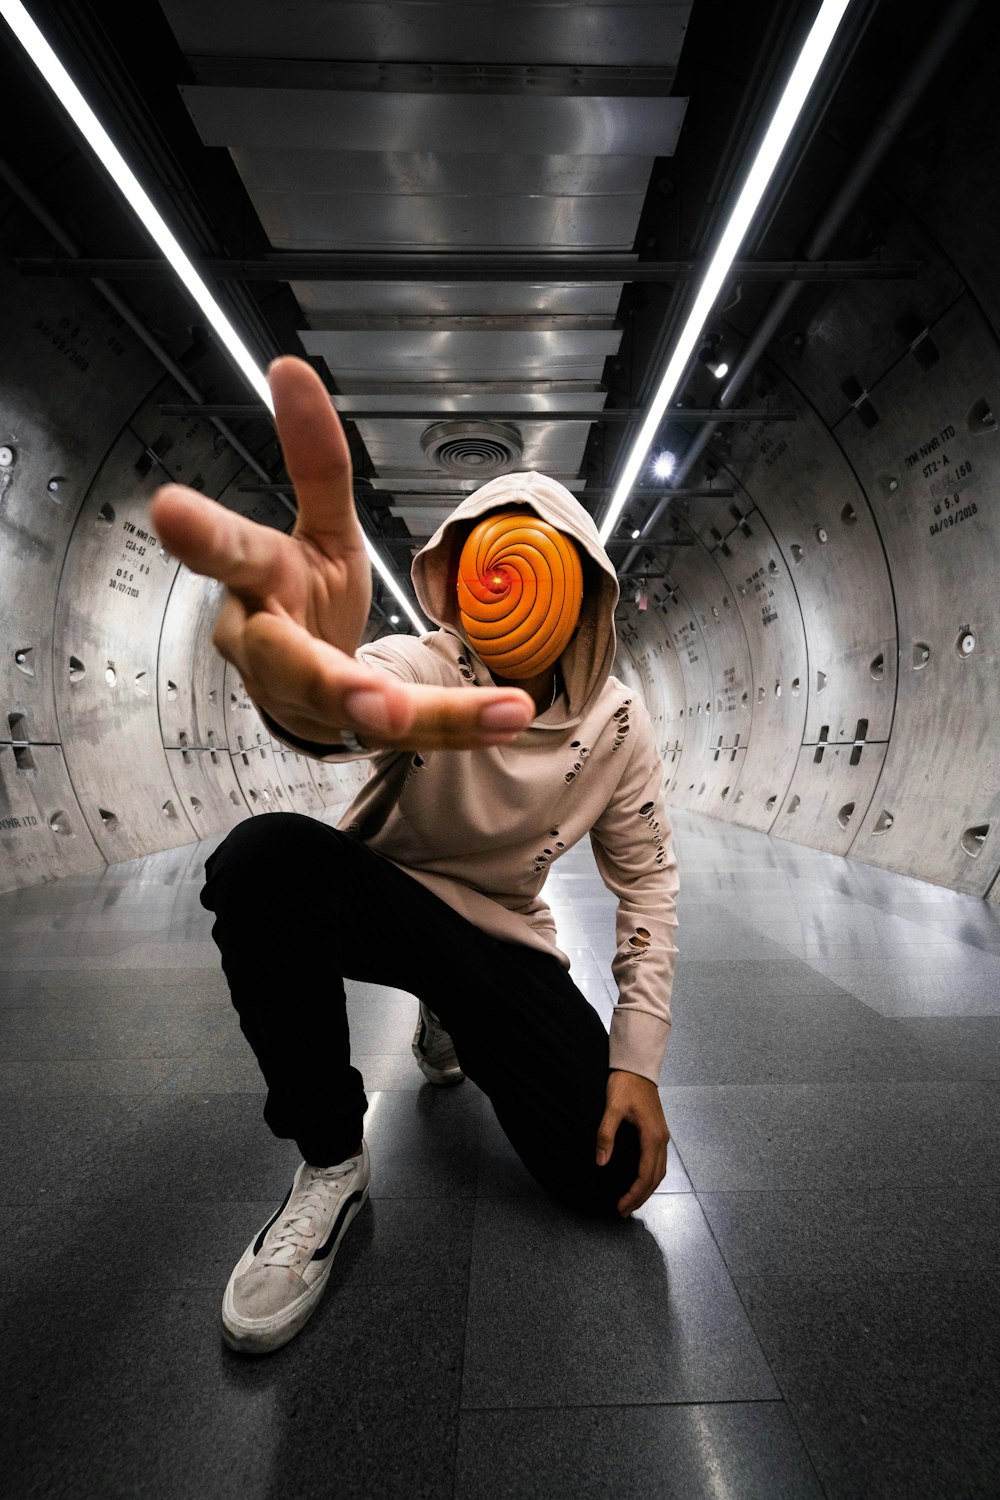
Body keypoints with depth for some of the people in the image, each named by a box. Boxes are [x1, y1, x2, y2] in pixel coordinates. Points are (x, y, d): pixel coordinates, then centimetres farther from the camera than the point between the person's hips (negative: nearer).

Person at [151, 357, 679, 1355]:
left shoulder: (616, 723, -9)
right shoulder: (423, 668, -19)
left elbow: (645, 881, -4)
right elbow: (368, 693, -45)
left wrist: (637, 1062, -9)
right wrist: (326, 692, -72)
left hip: (501, 934, 3)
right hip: (377, 898, -2)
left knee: (608, 1172, -11)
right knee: (264, 855, -35)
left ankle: (451, 1029, 22)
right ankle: (331, 1164, -11)